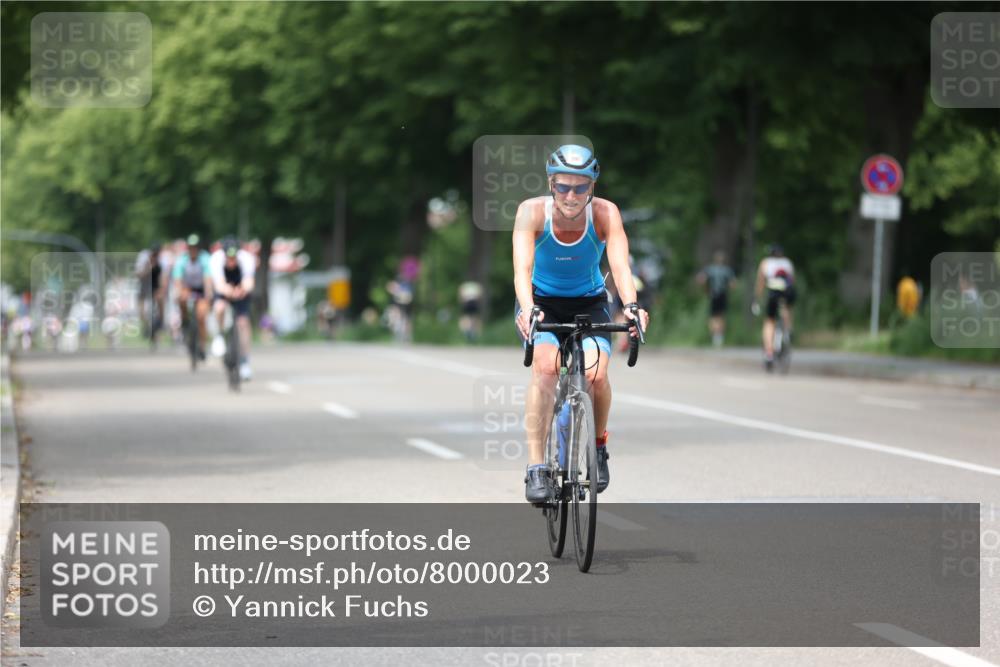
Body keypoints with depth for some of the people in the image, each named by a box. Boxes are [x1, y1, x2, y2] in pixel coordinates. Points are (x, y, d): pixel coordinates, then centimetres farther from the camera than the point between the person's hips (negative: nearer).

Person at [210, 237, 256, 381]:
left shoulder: (247, 259, -33)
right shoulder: (217, 259, -33)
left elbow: (248, 282, -46)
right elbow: (219, 283, -45)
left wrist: (244, 289, -69)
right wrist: (227, 290, -68)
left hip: (241, 290, 0)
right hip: (223, 289, 0)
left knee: (243, 323, -11)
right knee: (220, 308, -31)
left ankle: (245, 363, -1)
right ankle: (220, 336, -2)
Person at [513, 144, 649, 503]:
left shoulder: (605, 214, -21)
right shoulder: (532, 211, -24)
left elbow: (620, 264, -33)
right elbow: (522, 268, -35)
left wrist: (631, 306, -52)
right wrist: (527, 310, -54)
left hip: (589, 302, 1)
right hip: (542, 302, -1)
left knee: (596, 374, -23)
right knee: (545, 367, -29)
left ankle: (598, 444, 7)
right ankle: (536, 467, -24)